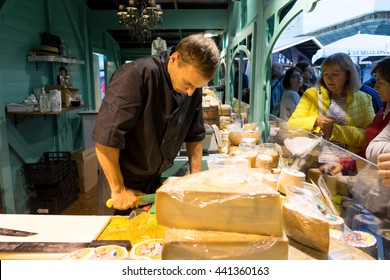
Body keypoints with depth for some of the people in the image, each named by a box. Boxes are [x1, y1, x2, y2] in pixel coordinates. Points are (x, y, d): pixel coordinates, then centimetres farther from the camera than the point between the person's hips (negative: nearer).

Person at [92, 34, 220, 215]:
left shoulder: (193, 86, -5)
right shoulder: (136, 76, -25)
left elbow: (195, 136, 4)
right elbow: (106, 138, -26)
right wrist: (119, 190, -20)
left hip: (157, 180, 5)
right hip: (122, 179, -5)